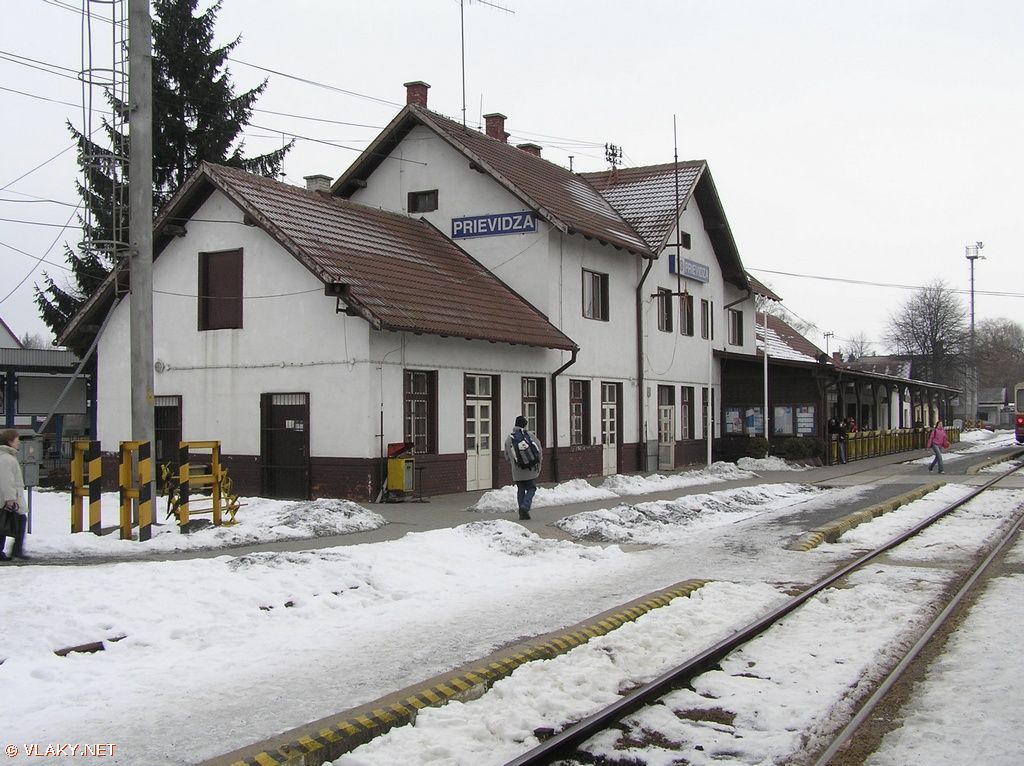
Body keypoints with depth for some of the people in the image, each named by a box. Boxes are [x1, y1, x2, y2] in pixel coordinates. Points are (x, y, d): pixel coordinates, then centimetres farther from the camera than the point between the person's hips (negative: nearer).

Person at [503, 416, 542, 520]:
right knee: (531, 489, 8)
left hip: (517, 471, 3)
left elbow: (507, 455, 13)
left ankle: (522, 513, 12)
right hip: (530, 470, -3)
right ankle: (525, 506, -13)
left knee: (520, 490, 14)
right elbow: (539, 450, -6)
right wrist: (539, 463, 7)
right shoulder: (529, 435, -7)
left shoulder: (508, 438, 4)